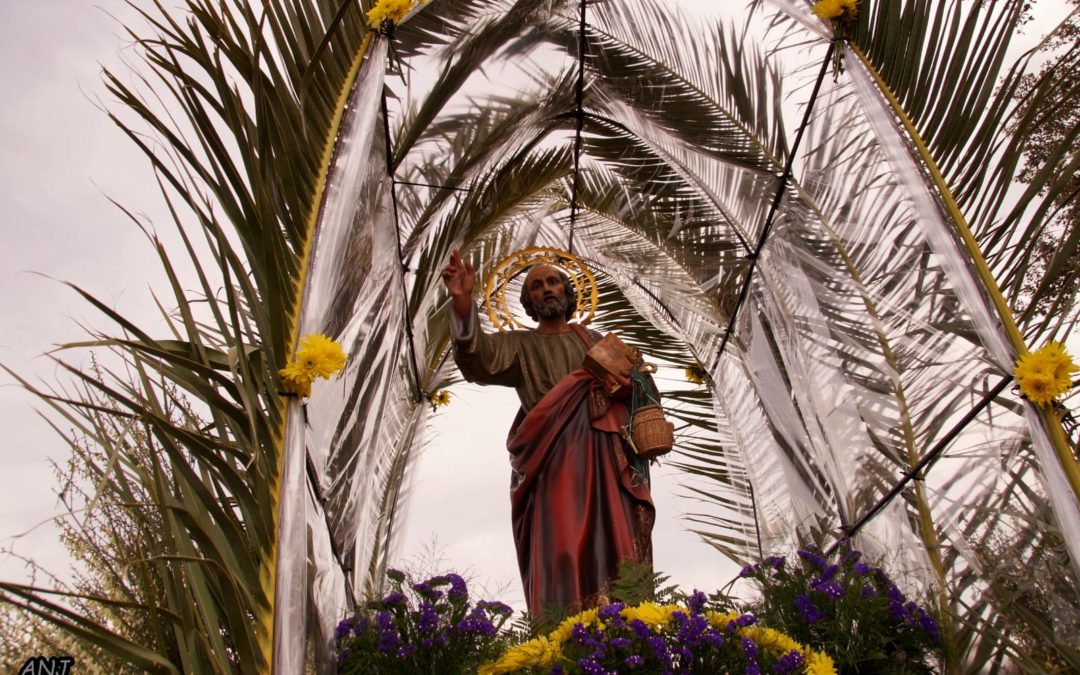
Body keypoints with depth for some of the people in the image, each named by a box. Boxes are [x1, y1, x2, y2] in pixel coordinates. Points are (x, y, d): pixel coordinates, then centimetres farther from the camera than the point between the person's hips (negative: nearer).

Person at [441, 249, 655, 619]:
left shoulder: (594, 340, 23)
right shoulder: (519, 346, 13)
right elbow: (479, 355, -8)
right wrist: (463, 303, -26)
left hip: (606, 463, 3)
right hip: (555, 466, -3)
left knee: (614, 552, -7)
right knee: (563, 557, -14)